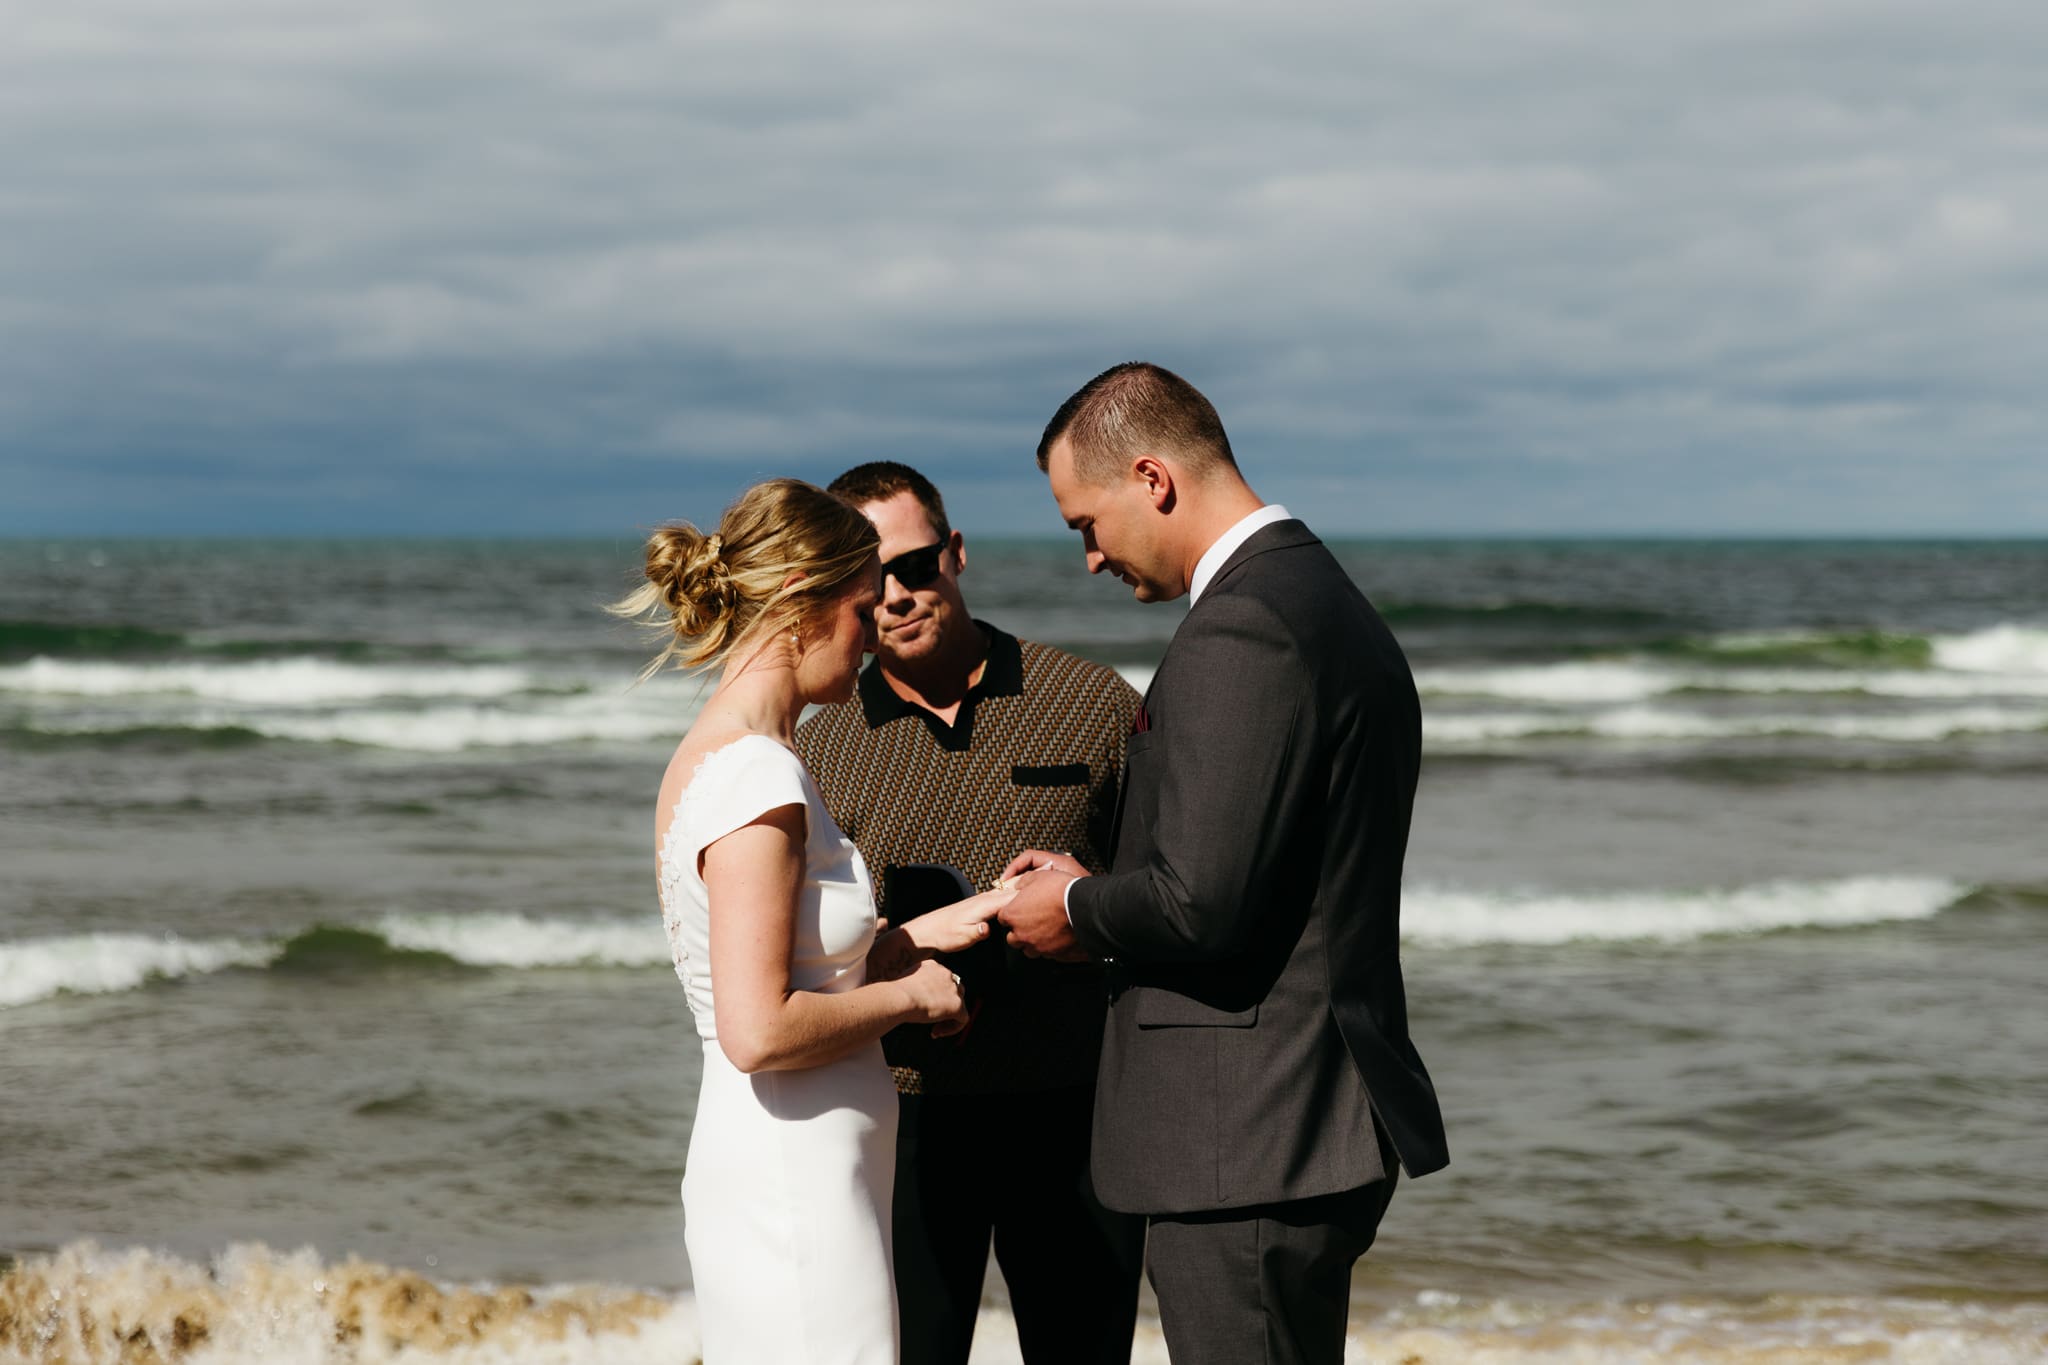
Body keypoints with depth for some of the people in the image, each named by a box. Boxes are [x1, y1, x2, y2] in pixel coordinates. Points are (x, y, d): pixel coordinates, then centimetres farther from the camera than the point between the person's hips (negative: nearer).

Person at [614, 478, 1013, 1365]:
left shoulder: (711, 758, 12)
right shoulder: (755, 776, -18)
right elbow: (761, 1031, -24)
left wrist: (926, 935, 14)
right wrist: (908, 995, -10)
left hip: (770, 1182, 10)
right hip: (794, 1192, -10)